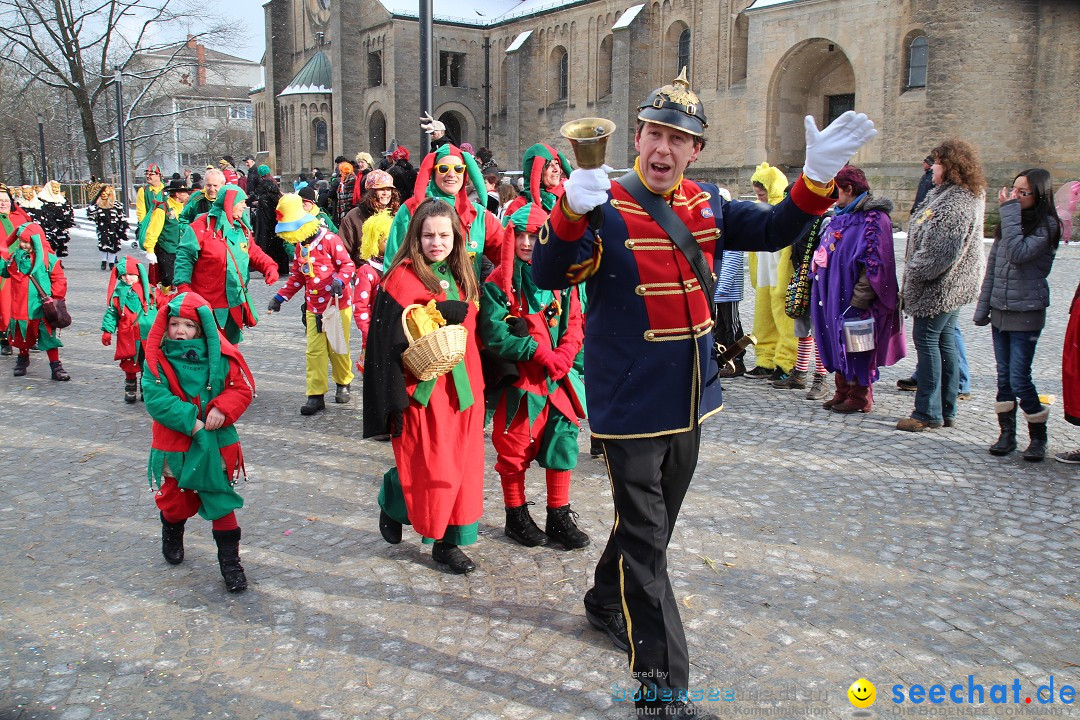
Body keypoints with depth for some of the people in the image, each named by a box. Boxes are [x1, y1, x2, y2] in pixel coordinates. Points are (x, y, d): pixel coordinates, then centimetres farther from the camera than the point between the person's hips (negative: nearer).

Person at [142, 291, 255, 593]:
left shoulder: (222, 357, -6)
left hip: (215, 442, 0)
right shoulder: (158, 359, -8)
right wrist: (190, 421, -22)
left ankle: (229, 559, 14)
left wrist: (222, 409, -22)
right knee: (175, 499, 16)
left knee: (220, 499, 4)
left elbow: (243, 388, -4)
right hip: (174, 444, 0)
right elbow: (155, 398, -17)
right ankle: (172, 530, 50)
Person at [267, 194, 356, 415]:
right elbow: (296, 276, 18)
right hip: (313, 308, 6)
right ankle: (315, 395, 4)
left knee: (338, 349, 6)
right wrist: (280, 296, 11)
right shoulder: (300, 247, 10)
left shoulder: (329, 240, -12)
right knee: (314, 351, 0)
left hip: (338, 305, -6)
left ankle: (343, 383, 30)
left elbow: (348, 264, -12)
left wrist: (340, 280, -30)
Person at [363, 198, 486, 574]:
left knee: (460, 466, 9)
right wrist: (394, 401, -18)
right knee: (426, 469, 0)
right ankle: (393, 501, 32)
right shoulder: (402, 278, -10)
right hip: (421, 391, -6)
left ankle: (448, 541, 22)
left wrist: (477, 388, 14)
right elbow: (387, 343, -13)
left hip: (460, 389, 6)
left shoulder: (461, 277, 10)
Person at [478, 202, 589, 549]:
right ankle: (516, 517, 25)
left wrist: (563, 359, -13)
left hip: (559, 379, 4)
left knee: (562, 443, 8)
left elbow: (574, 326, 5)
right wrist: (540, 353, -17)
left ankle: (559, 518, 22)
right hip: (517, 381, -4)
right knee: (514, 449, 6)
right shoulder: (499, 282, -7)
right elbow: (494, 334, -15)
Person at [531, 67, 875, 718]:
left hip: (690, 398, 7)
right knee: (645, 538, 0)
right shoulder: (606, 210, -13)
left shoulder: (707, 206, 5)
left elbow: (774, 230, 7)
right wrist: (570, 214, -42)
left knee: (655, 521, 24)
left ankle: (607, 602, 49)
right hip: (631, 403, -7)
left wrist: (817, 180, -11)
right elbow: (547, 277, -23)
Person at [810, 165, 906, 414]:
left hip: (854, 299, -8)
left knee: (856, 347, 1)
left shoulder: (873, 218, -13)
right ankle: (843, 392, 25)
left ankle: (860, 398, 13)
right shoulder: (840, 216, 13)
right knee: (839, 344, 14)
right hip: (833, 295, 8)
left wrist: (859, 298, -22)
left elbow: (875, 263, -19)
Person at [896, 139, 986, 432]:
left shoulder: (956, 205, -21)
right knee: (944, 342, 13)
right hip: (950, 286, 10)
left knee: (926, 340, -5)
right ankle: (946, 411, 21)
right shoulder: (960, 195, 13)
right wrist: (916, 271, 12)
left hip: (940, 287, -10)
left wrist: (916, 271, -14)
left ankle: (928, 412, 0)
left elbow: (943, 251, -26)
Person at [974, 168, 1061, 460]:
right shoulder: (1008, 223, 9)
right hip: (1000, 311, 6)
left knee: (1019, 379, -6)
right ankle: (1007, 434, 19)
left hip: (1027, 314, -6)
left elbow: (1018, 253, -26)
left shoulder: (1046, 226, -10)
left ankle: (1038, 437, 12)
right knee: (1004, 377, 10)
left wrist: (1011, 211, -20)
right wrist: (983, 307, 11)